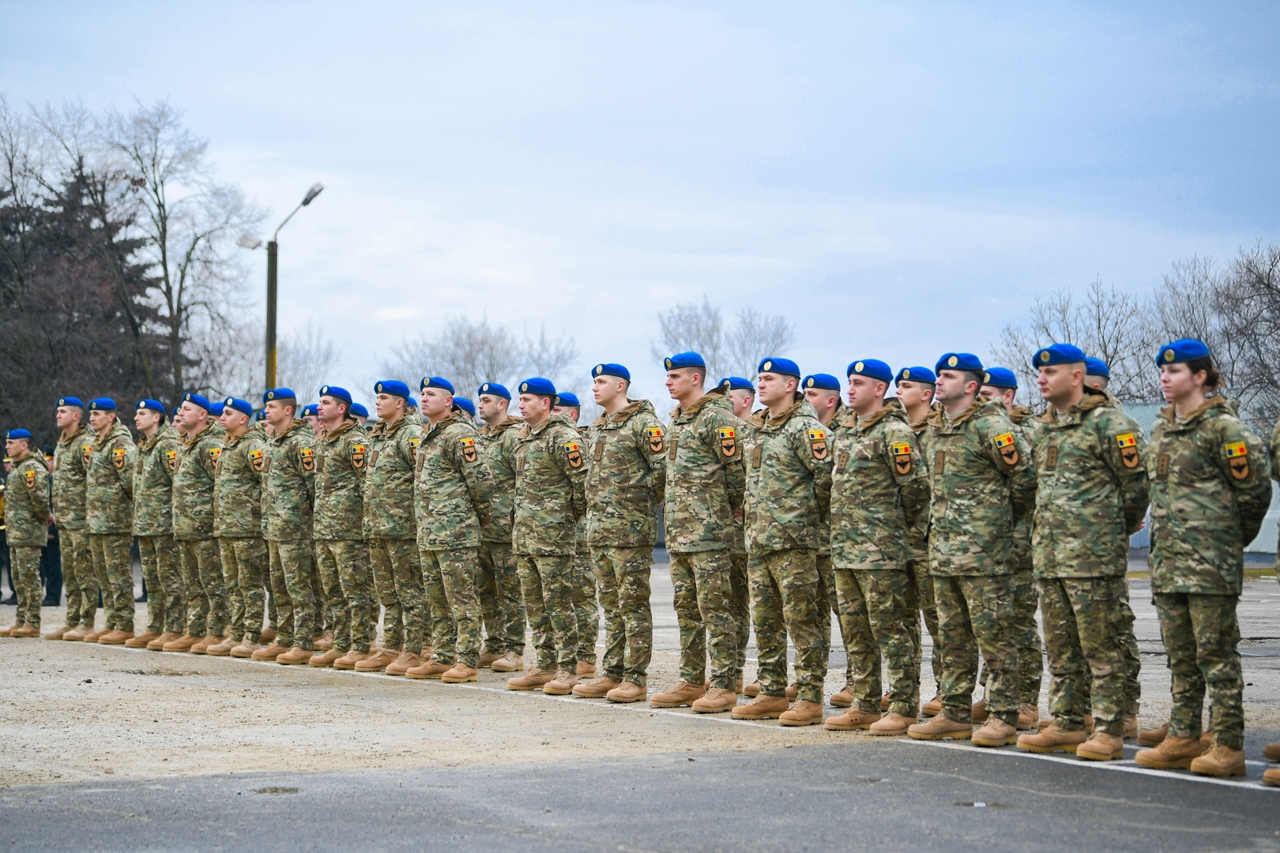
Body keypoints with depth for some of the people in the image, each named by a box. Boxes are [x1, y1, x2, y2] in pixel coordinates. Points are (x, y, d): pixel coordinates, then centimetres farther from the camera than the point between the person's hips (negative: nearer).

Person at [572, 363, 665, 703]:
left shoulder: (643, 423, -10)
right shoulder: (597, 428, 18)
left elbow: (664, 467, -16)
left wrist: (640, 498, -7)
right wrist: (597, 504, 16)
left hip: (630, 530, -9)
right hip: (598, 528, 9)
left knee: (633, 605, -5)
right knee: (611, 605, 12)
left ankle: (635, 679, -2)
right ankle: (612, 674, 17)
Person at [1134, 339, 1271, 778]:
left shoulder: (1222, 425, -9)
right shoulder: (1162, 428, 15)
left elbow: (1255, 486, -7)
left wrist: (1231, 535, 3)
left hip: (1210, 560, -8)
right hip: (1168, 557, 8)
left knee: (1215, 652, -6)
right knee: (1180, 654, 12)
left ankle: (1229, 746, -2)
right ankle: (1183, 738, 19)